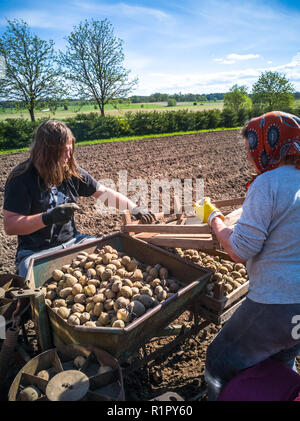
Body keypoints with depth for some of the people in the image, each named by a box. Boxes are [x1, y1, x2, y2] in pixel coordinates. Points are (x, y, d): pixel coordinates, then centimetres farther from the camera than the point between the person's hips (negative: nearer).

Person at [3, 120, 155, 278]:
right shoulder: (21, 178, -12)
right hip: (36, 251, -5)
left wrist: (135, 209, 0)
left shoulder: (72, 172, 3)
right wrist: (49, 218, -29)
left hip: (72, 241, 5)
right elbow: (9, 226, -16)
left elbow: (105, 194, 10)